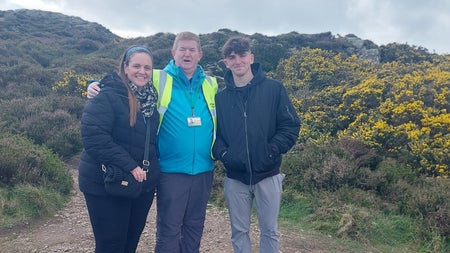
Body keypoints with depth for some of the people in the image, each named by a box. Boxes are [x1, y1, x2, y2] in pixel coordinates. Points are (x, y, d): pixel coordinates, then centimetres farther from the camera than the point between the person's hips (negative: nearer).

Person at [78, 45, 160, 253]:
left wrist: (151, 169, 5)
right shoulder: (107, 96, -14)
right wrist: (128, 165, -25)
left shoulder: (151, 98, 8)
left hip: (143, 184, 7)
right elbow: (93, 136, -24)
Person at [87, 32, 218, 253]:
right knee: (169, 229, 5)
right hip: (171, 170, -4)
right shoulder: (158, 80, -4)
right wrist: (97, 87, -15)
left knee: (195, 226, 18)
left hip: (203, 170, 4)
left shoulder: (211, 85, 7)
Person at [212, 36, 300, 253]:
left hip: (267, 175, -2)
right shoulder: (220, 97, 4)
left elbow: (291, 126, -4)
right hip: (235, 177, 2)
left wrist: (272, 150, -16)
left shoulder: (274, 89, -3)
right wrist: (223, 154, -13)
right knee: (239, 231, 13)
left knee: (269, 231, 10)